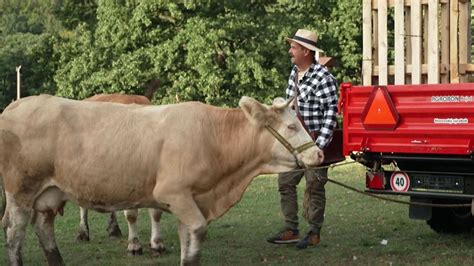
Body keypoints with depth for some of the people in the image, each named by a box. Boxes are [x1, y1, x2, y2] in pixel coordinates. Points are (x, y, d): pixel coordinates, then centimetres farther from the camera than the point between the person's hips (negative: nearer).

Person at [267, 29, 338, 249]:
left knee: (314, 186, 1)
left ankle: (314, 233, 11)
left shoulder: (323, 78, -14)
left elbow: (331, 113, -16)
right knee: (285, 183, 8)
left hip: (314, 141, -8)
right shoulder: (294, 73, 11)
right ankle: (291, 230, 17)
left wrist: (320, 144, -20)